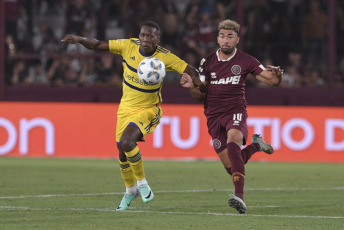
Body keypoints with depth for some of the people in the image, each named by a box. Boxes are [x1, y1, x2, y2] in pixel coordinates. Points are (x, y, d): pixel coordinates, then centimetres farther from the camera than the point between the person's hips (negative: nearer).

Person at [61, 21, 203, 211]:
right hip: (126, 108, 4)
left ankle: (142, 182, -5)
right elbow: (98, 45, -4)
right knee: (123, 152, 9)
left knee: (127, 142, -27)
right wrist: (79, 40, -21)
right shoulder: (128, 46, -9)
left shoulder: (165, 57, -16)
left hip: (148, 109, -4)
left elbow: (190, 71, -14)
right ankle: (130, 190, 36)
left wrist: (197, 83, -34)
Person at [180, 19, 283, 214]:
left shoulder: (245, 61, -2)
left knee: (233, 142, -35)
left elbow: (272, 80, -4)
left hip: (236, 112, -3)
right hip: (214, 116, 3)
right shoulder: (207, 63, 6)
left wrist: (276, 75, -28)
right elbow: (201, 96, 6)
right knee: (231, 167, -1)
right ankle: (255, 145, 33)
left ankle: (240, 196, -43)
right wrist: (192, 87, -16)